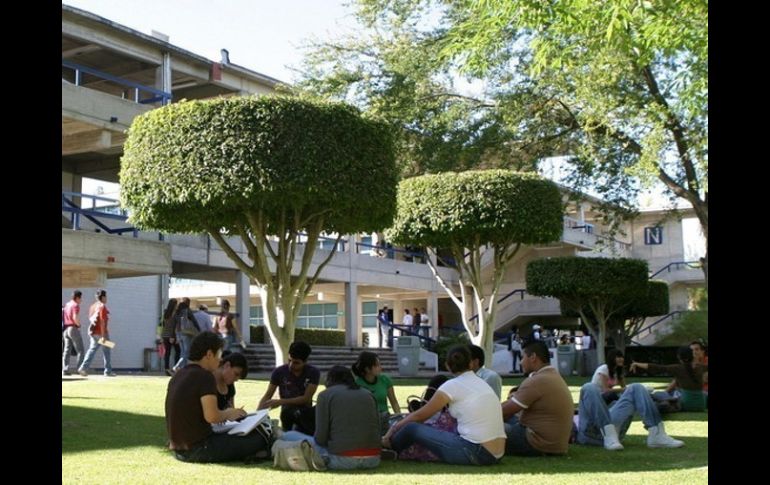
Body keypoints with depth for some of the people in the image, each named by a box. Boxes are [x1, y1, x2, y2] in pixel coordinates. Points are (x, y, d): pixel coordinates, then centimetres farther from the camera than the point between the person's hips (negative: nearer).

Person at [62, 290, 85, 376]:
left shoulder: (67, 305, 15)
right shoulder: (75, 305, -11)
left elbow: (63, 317, 18)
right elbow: (75, 318, -24)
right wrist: (79, 325, -7)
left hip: (65, 329, 8)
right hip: (73, 329, -8)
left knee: (66, 351, 7)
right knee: (80, 350, -3)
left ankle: (65, 370, 2)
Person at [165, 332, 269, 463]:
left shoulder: (176, 377, 13)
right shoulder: (205, 376, -13)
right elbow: (211, 416, -23)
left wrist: (225, 414, 16)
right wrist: (228, 413, -2)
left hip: (179, 450, 9)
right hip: (198, 450, -9)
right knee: (258, 440, -4)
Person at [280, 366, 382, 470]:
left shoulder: (326, 395, 4)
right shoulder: (368, 394, 16)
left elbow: (320, 437, -3)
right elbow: (378, 428, 13)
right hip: (373, 460, 4)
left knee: (290, 436, 13)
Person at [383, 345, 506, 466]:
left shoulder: (452, 385, -5)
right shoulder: (482, 383, 16)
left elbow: (420, 416, 5)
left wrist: (394, 428, 21)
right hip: (496, 456, 8)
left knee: (412, 429, 4)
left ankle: (388, 449, 34)